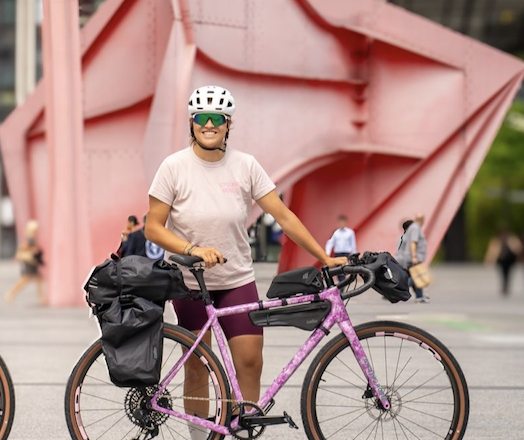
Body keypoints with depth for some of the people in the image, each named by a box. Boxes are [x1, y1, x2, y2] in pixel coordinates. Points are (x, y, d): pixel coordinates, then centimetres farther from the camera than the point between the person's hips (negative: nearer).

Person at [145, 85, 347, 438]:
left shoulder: (245, 166, -3)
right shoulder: (175, 167, -8)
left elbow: (284, 216, -3)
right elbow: (153, 227, -7)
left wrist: (325, 258, -7)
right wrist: (192, 249, -23)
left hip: (237, 281, 2)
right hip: (190, 283, -1)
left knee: (250, 362, -5)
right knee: (197, 366, 3)